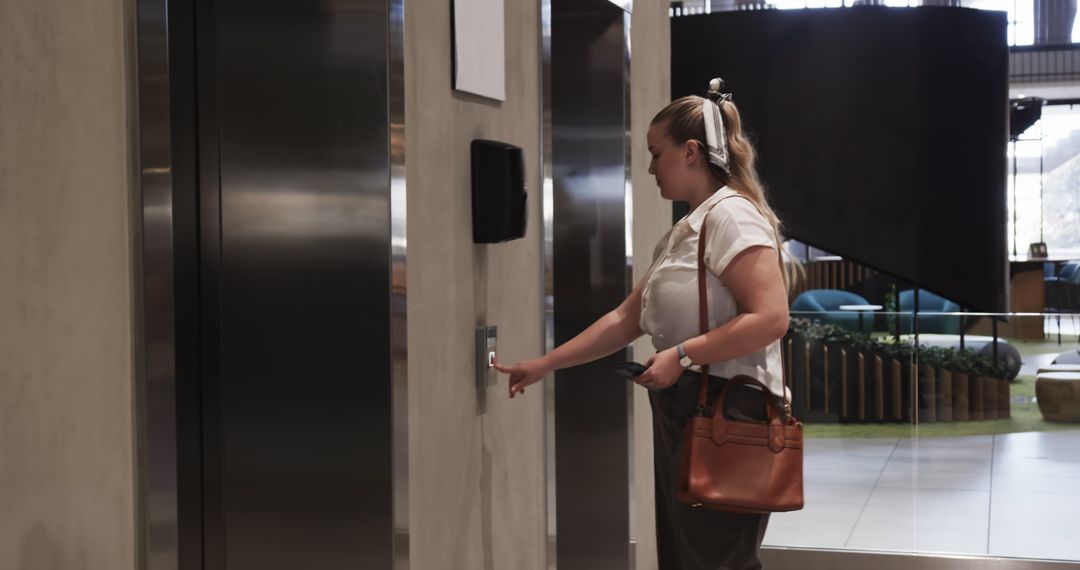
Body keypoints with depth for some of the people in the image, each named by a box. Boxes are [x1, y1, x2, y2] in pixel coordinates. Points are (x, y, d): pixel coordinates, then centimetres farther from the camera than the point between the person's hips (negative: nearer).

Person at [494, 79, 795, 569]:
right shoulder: (681, 233, 18)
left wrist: (682, 354, -22)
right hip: (683, 412, 10)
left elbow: (770, 318, -22)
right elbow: (625, 320, 19)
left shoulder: (731, 216, -11)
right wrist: (544, 365, 16)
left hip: (727, 414, -10)